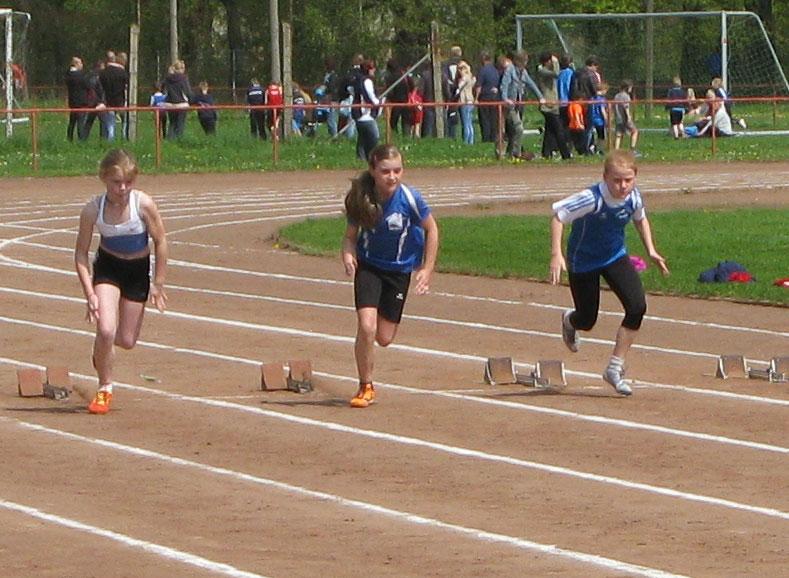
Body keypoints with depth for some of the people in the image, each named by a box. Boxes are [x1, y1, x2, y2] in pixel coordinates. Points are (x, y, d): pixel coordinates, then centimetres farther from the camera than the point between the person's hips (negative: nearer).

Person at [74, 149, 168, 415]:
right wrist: (90, 293, -18)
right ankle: (105, 389, 3)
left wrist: (158, 283, -5)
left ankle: (103, 348, 43)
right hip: (107, 267, -1)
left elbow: (160, 241, -10)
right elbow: (81, 252, -11)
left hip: (138, 269, 1)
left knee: (127, 341, 5)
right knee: (106, 330, -19)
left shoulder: (143, 204, -24)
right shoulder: (93, 209, -22)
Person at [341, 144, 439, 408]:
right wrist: (348, 255, -28)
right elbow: (351, 235, -6)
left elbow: (431, 229, -5)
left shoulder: (409, 198, -21)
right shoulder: (361, 200, -18)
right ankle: (366, 387, 1)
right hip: (368, 266, 0)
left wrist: (427, 269, -7)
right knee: (366, 327, -19)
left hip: (400, 269, 0)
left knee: (384, 338, 5)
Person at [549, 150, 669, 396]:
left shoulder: (633, 197, -16)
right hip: (583, 261, -4)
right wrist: (556, 255, -34)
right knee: (587, 320, 8)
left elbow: (640, 218, 8)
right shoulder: (592, 199, -33)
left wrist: (651, 250, 1)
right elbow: (558, 215, -26)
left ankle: (615, 368, -3)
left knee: (637, 306, -15)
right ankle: (569, 321, 50)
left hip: (616, 256, 4)